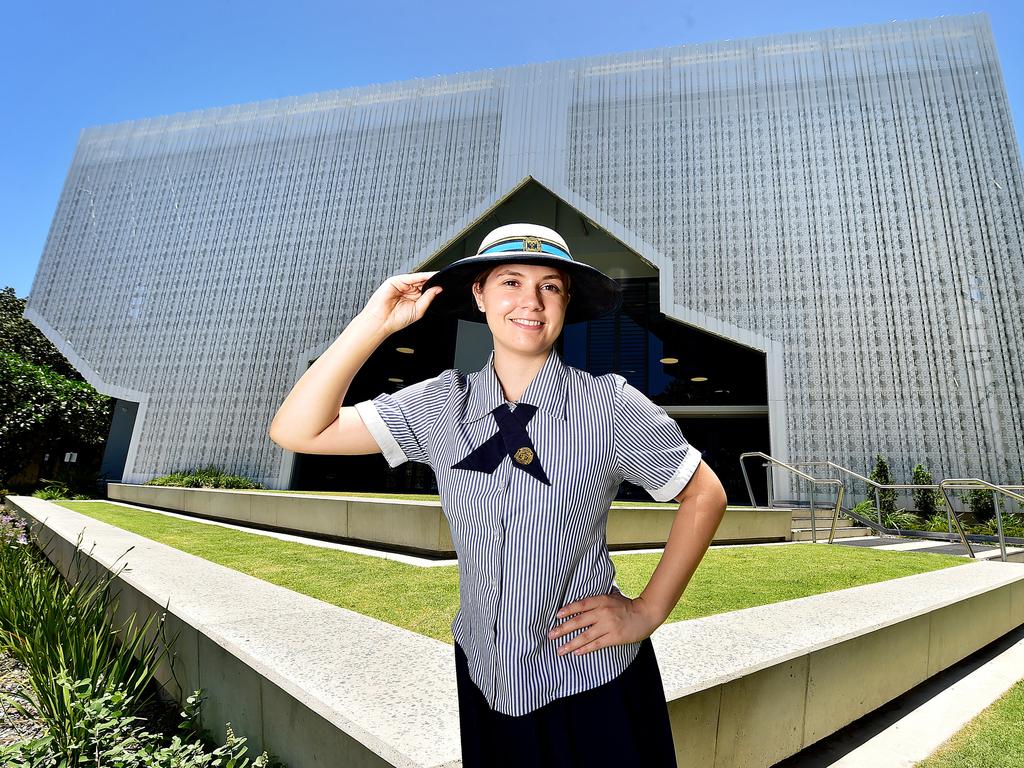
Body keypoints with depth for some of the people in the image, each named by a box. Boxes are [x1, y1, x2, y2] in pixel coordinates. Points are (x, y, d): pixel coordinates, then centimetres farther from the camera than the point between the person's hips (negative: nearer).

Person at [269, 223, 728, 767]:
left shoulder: (610, 405, -17)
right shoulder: (442, 404, -9)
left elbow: (705, 496, -5)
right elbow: (297, 432, -11)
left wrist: (648, 611, -9)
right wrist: (374, 323, -18)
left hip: (593, 684, -2)